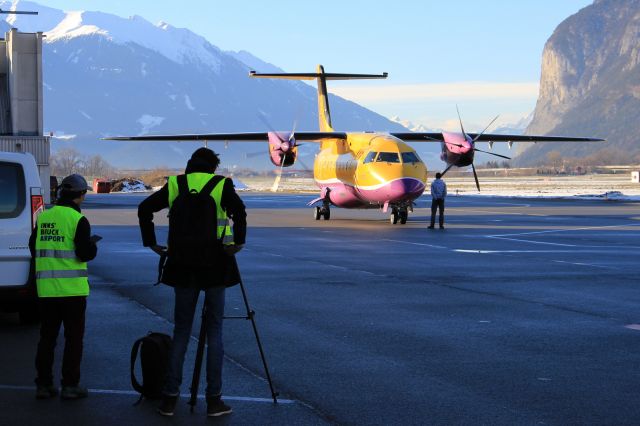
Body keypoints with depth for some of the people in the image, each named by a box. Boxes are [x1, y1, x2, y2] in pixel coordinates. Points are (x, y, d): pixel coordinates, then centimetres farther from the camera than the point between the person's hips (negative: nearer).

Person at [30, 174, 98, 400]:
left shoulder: (43, 218, 5)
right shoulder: (78, 220, -11)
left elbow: (34, 249, 14)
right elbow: (85, 254, -14)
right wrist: (93, 243, 6)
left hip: (46, 288, 5)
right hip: (72, 288, -5)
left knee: (47, 337, 13)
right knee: (74, 338, 4)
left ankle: (44, 384, 14)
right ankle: (70, 385, 4)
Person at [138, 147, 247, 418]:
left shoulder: (175, 184, 8)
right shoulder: (221, 184, -1)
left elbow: (144, 208, 1)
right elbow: (239, 210, -19)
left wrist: (151, 243, 6)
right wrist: (238, 242, -12)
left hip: (182, 265, 3)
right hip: (215, 265, -2)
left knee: (181, 330, 10)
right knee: (214, 331, 5)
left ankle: (170, 397, 8)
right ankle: (214, 399, 3)